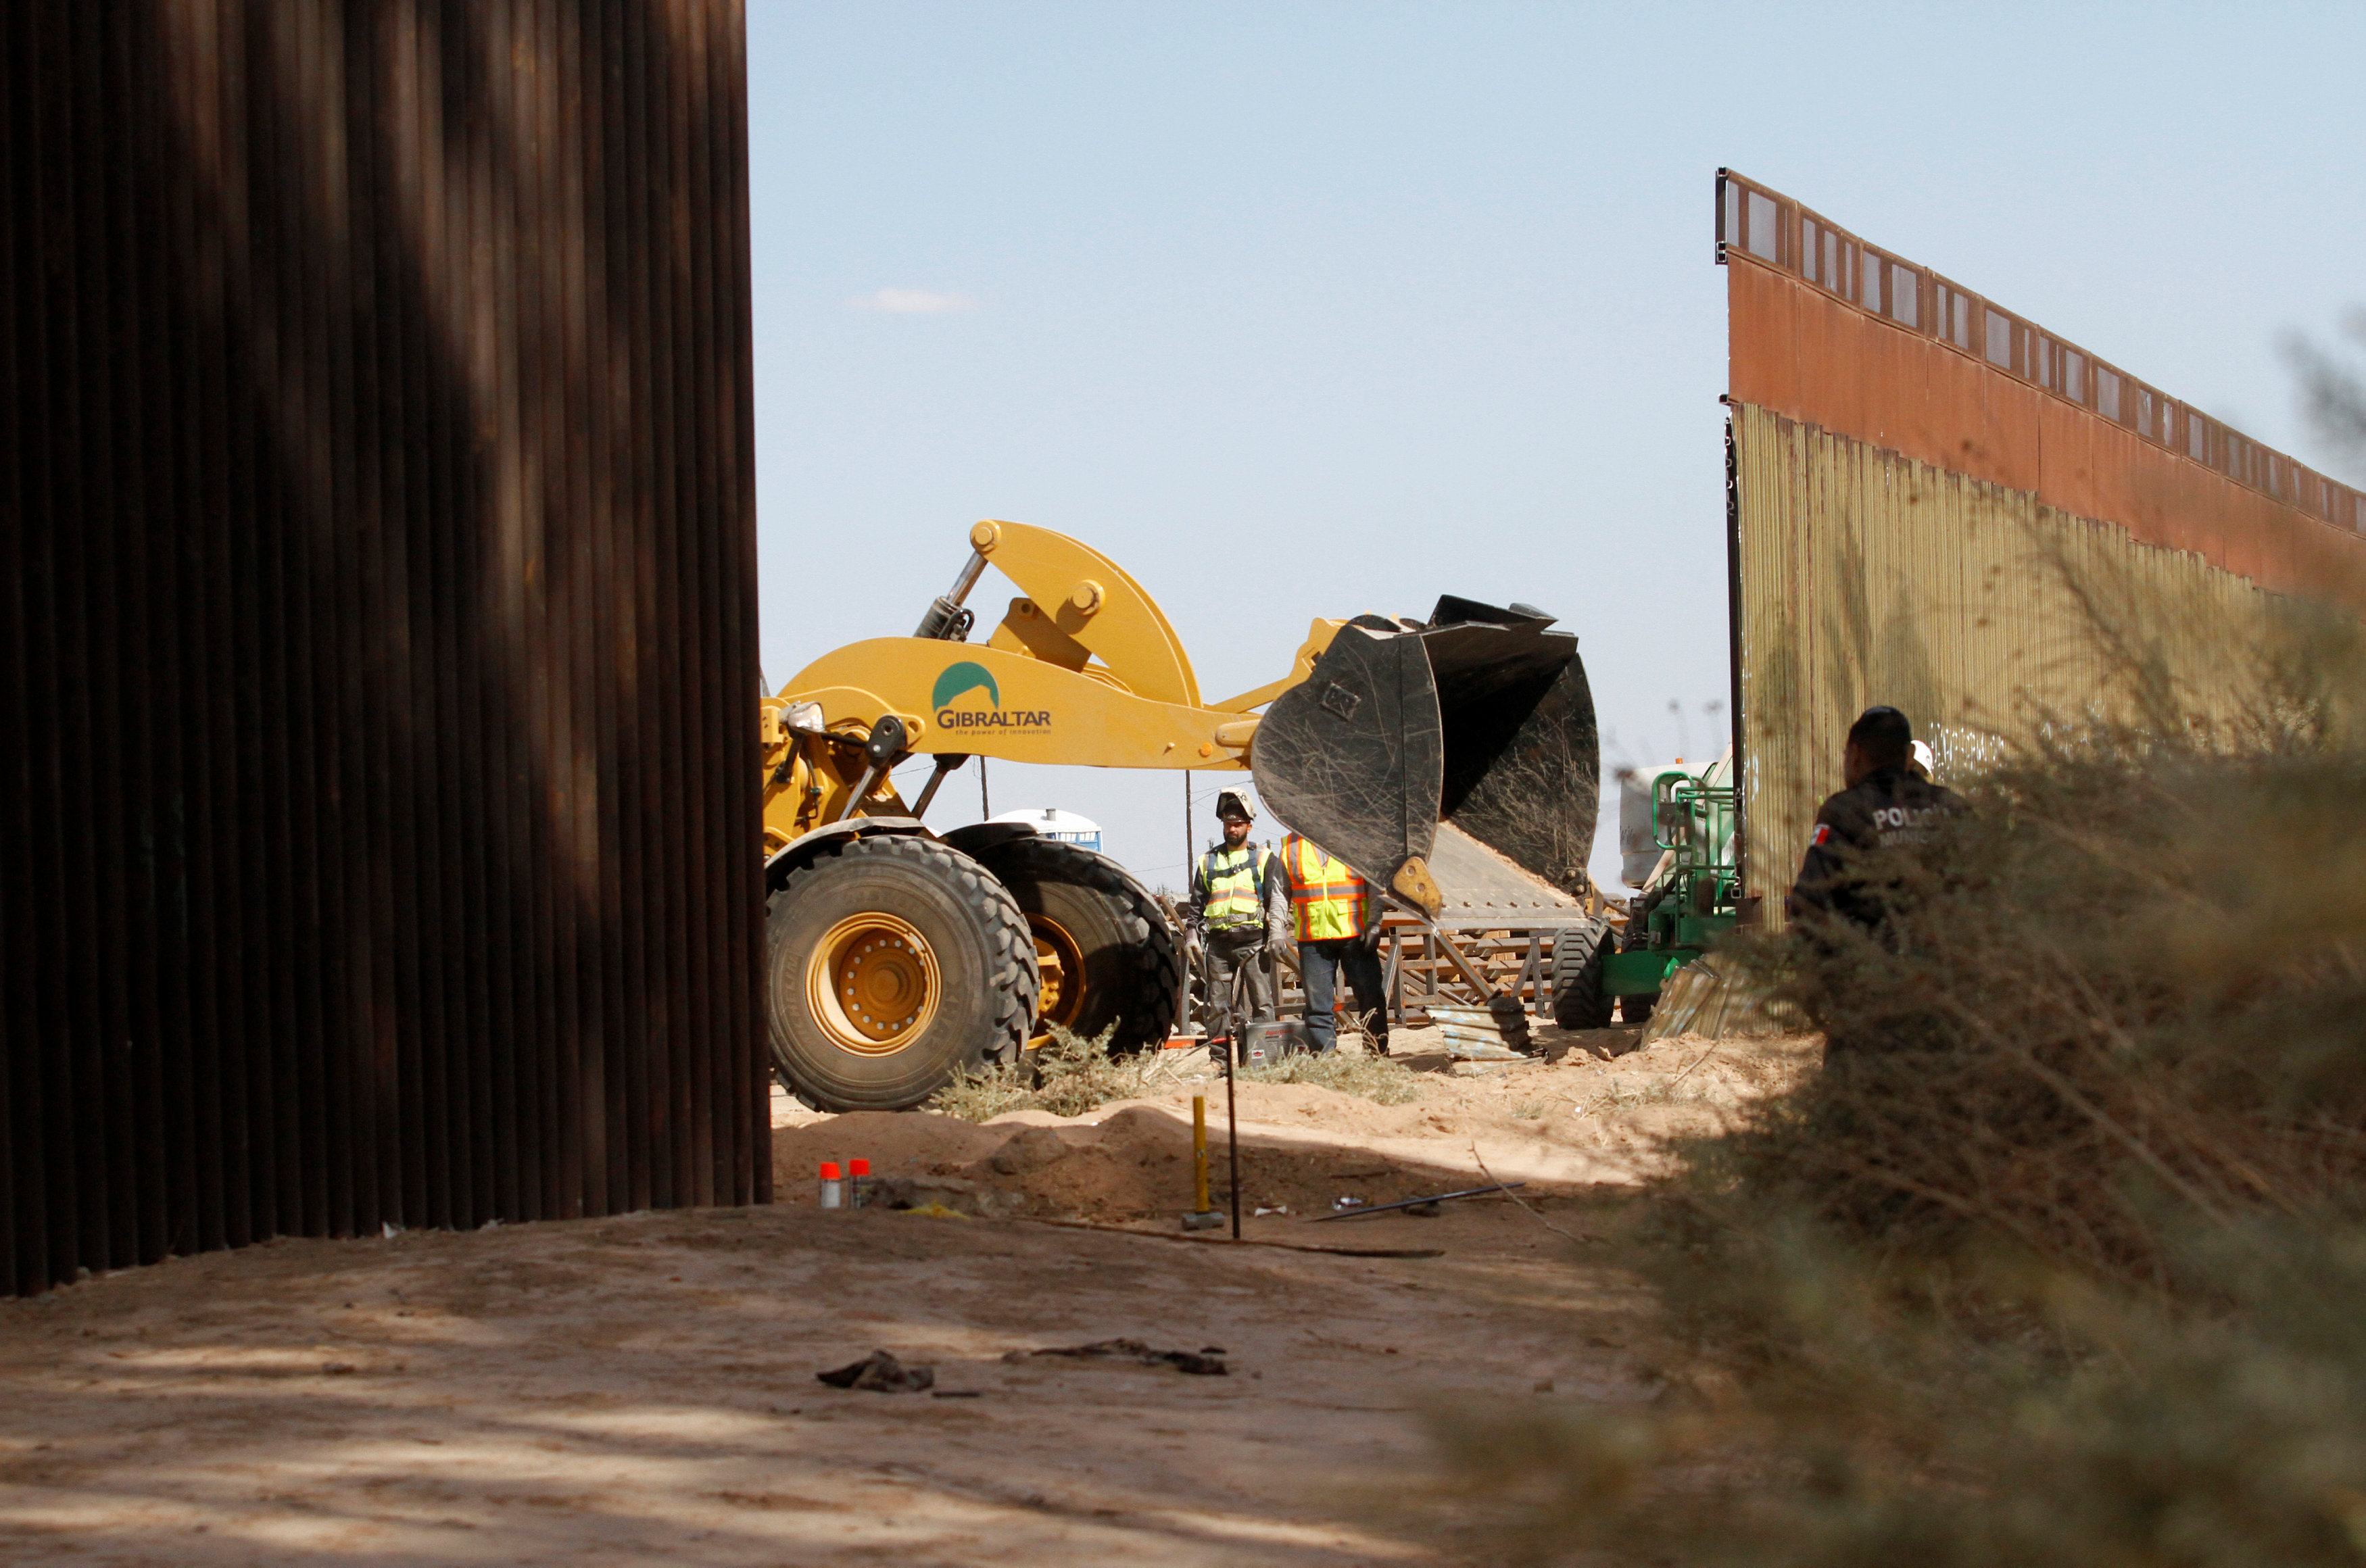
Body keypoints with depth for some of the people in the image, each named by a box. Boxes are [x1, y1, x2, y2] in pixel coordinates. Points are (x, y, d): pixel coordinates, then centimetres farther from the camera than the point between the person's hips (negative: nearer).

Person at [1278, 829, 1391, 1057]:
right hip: (1312, 938, 1)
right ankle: (1325, 1058, 3)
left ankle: (1380, 1053, 7)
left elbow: (1375, 885, 4)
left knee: (1372, 998, 0)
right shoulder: (1291, 846, 11)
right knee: (1318, 1002, -1)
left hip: (1355, 935, -1)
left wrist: (1374, 924, -6)